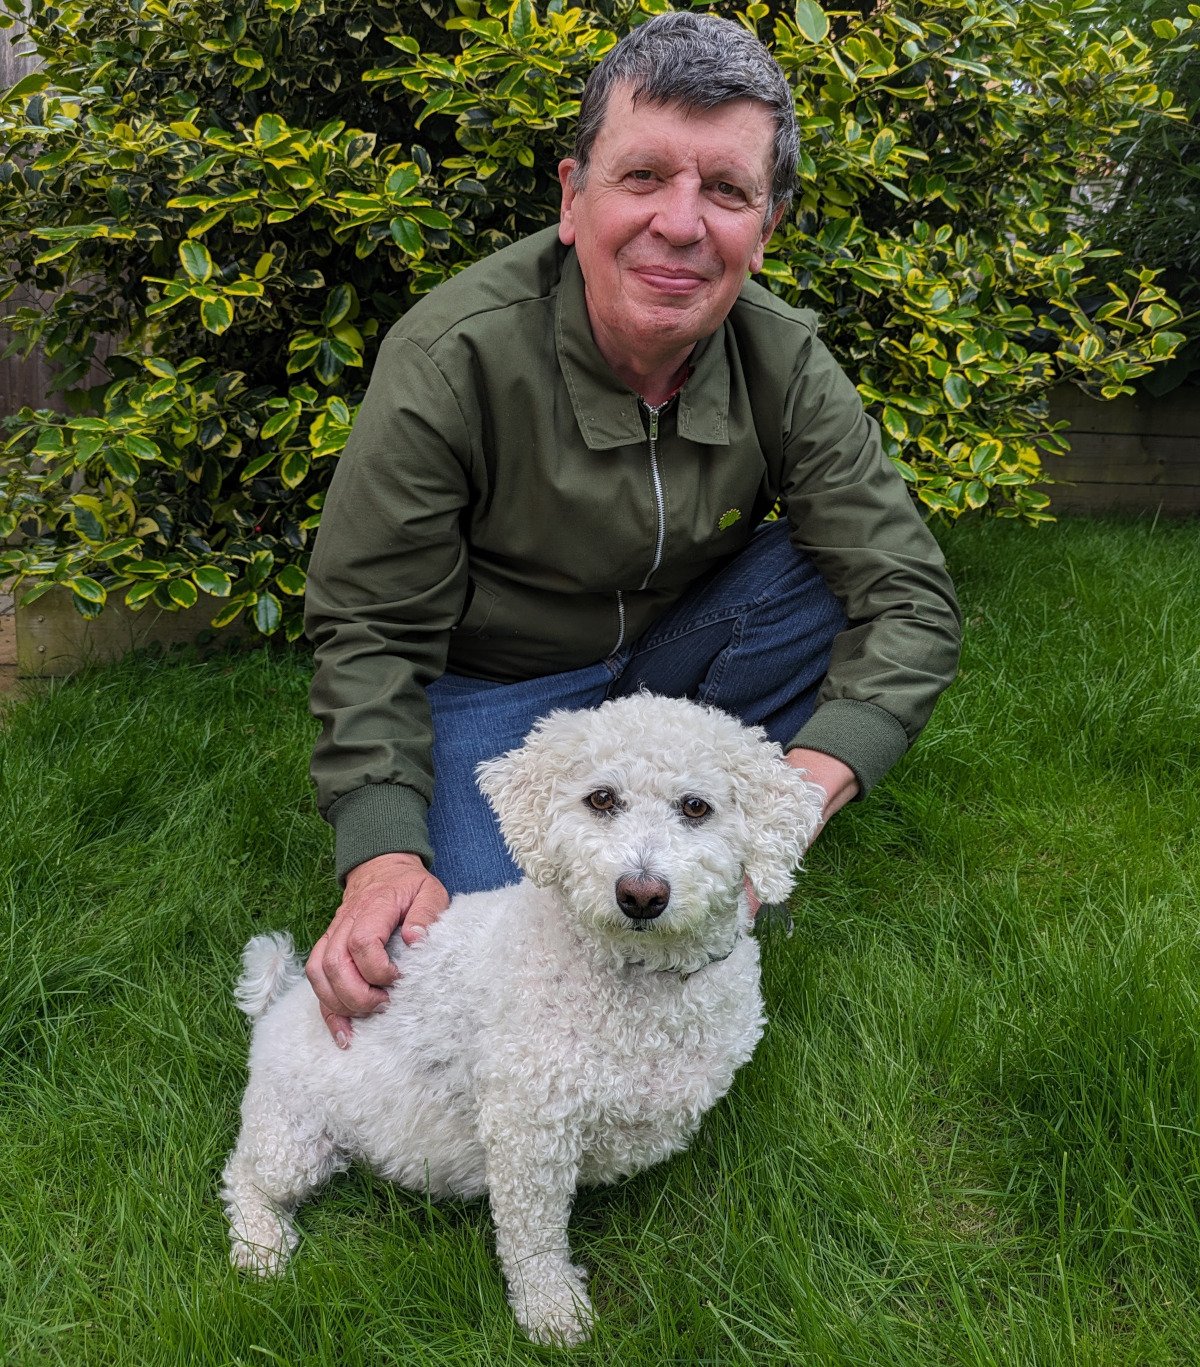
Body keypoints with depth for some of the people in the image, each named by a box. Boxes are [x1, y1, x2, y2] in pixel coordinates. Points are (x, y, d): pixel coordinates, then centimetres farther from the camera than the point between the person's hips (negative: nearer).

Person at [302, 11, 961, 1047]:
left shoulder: (786, 361, -17)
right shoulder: (448, 361, -27)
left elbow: (909, 597, -20)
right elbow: (372, 629, -19)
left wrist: (797, 790, -38)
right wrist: (382, 852, -33)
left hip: (670, 646, 3)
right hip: (492, 680, -3)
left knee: (855, 573, -22)